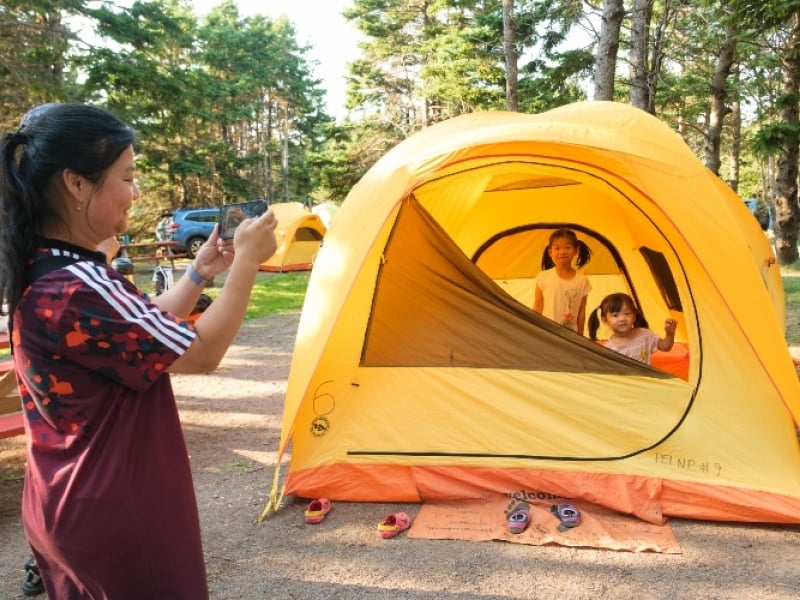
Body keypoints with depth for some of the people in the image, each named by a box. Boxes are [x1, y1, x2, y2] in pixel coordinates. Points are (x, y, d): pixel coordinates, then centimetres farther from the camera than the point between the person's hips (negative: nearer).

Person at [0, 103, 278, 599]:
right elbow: (202, 352, -22)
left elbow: (145, 333, 11)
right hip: (114, 516, -9)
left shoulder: (41, 274, 3)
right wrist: (246, 261, -15)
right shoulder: (78, 287, -29)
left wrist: (199, 274, 5)